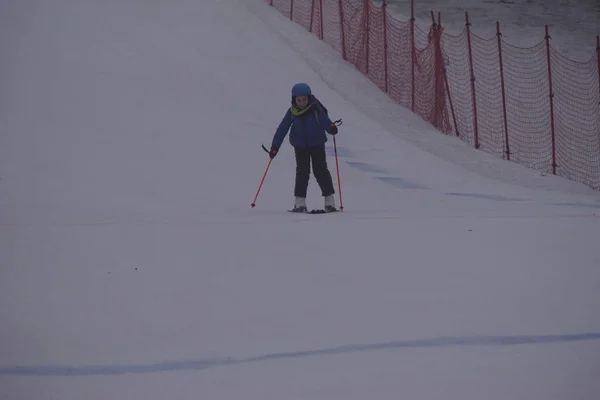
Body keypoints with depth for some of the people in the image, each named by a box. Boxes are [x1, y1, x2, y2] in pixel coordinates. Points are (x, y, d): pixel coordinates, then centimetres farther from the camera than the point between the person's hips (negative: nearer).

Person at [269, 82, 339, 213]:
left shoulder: (316, 109, -10)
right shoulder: (292, 112, -4)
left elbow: (324, 121, -18)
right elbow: (282, 129, 1)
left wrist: (331, 128, -42)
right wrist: (274, 147, -1)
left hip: (317, 144, -2)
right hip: (300, 146, 2)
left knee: (320, 170, -4)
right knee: (302, 171, -4)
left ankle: (329, 200, 4)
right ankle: (300, 202, 1)